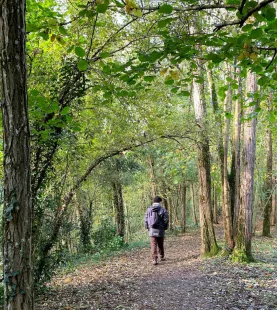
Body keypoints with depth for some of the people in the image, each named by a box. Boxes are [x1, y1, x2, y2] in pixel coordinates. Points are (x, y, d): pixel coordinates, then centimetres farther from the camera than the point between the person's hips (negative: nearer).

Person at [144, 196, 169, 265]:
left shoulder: (149, 209, 2)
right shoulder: (163, 210, -6)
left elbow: (146, 220, 3)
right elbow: (166, 220, -7)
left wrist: (147, 228, 13)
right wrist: (164, 228, 8)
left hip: (151, 230, 1)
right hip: (160, 230, -1)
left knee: (153, 245, -1)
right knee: (160, 245, 17)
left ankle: (154, 259, -9)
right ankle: (162, 257, 32)